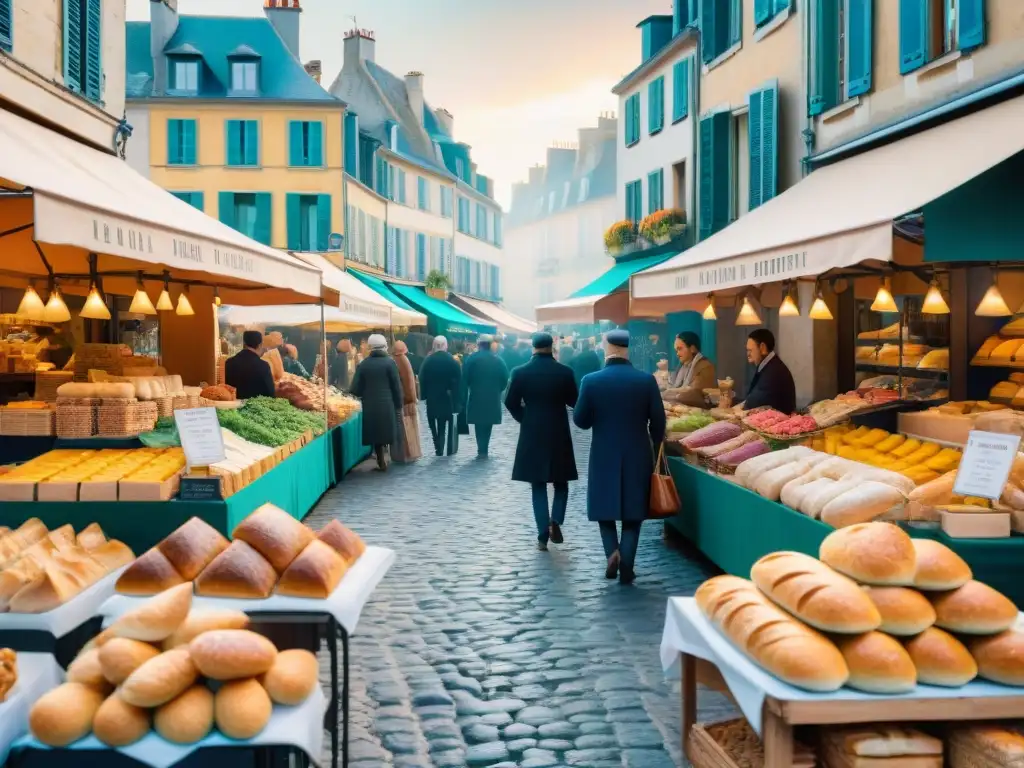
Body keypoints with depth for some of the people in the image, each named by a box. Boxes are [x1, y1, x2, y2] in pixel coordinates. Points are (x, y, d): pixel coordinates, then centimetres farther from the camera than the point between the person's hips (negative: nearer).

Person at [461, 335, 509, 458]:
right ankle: (484, 450, 12)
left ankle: (481, 451, -4)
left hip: (476, 397, -2)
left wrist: (464, 398, -2)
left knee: (479, 424, 5)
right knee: (488, 424, 12)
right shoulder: (498, 360, 4)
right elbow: (505, 379, 0)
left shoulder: (471, 359, -3)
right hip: (493, 398, 2)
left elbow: (464, 380, -7)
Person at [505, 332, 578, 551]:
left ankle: (543, 536, 3)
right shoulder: (565, 372, -6)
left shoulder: (520, 372, -6)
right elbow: (574, 402, 2)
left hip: (532, 436, 0)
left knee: (538, 486, 8)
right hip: (559, 435, 0)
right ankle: (555, 519, -9)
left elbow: (510, 403, -1)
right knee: (560, 483, 15)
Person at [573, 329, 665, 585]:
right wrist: (654, 445, 16)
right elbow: (658, 420, -2)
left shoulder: (591, 381, -9)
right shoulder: (646, 380, -8)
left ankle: (613, 551, -4)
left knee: (604, 507, 16)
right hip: (638, 455, 1)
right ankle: (626, 568, 8)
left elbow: (580, 420, -2)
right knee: (632, 511, 10)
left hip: (604, 455, 0)